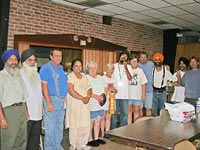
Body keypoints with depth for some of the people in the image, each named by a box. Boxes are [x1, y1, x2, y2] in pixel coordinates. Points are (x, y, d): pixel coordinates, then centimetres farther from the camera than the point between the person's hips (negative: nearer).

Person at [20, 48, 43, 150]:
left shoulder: (37, 75, 16)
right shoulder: (20, 75, -9)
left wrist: (42, 106, 19)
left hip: (38, 114, 7)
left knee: (35, 139, 13)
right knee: (24, 140, -1)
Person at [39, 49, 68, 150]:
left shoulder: (61, 68, 15)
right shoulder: (46, 68, -8)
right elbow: (44, 85, -16)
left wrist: (63, 98, 14)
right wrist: (49, 102, -22)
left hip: (61, 100, 8)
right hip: (51, 99, -8)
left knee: (59, 126, 15)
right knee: (50, 126, -2)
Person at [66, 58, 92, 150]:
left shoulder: (84, 77, 16)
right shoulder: (70, 76, -4)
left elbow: (89, 88, 11)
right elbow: (71, 90, -14)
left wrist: (88, 97, -10)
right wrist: (82, 98, -15)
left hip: (85, 104, 6)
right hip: (74, 104, -6)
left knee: (85, 125, 5)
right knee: (74, 125, -3)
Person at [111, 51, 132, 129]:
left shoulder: (128, 67, 8)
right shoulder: (114, 66, 6)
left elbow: (130, 78, -6)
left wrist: (125, 67, -12)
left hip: (125, 94, 1)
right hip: (115, 94, -1)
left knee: (125, 113, 6)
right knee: (114, 113, 4)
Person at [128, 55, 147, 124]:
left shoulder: (140, 71, 3)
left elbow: (143, 84, 2)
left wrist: (143, 95, -1)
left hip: (137, 95, 0)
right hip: (128, 95, 0)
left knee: (136, 111, 7)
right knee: (129, 111, 7)